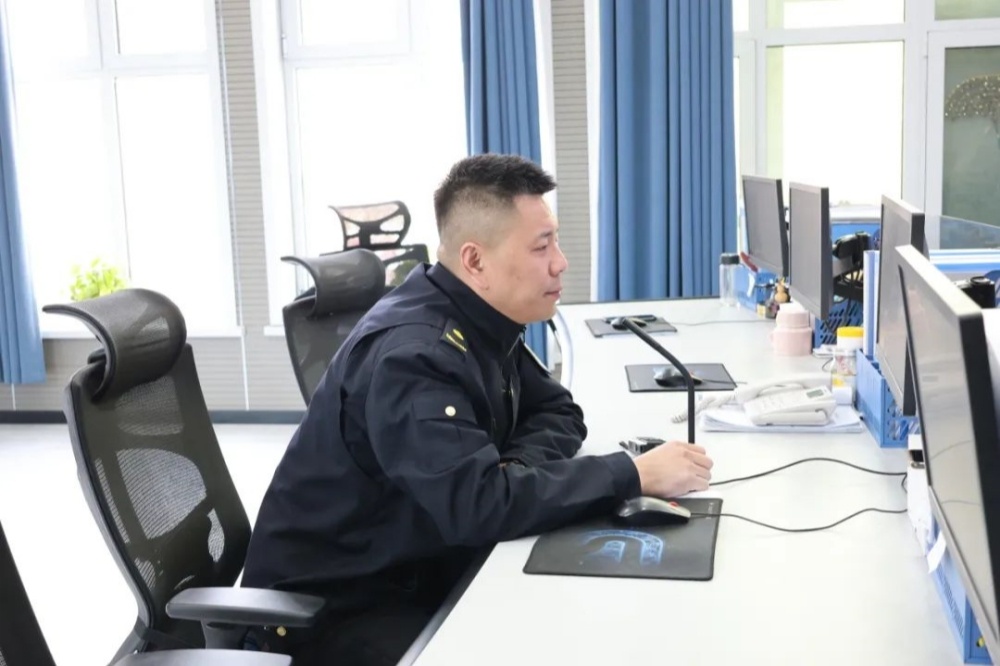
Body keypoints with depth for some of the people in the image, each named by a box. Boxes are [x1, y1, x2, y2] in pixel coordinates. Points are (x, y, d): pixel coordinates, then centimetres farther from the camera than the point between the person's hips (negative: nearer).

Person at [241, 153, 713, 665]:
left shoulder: (479, 318, 0)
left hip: (422, 577, 8)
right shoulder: (412, 353, -28)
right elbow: (479, 504, -36)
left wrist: (517, 467, -15)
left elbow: (557, 412, 7)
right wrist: (634, 475, -30)